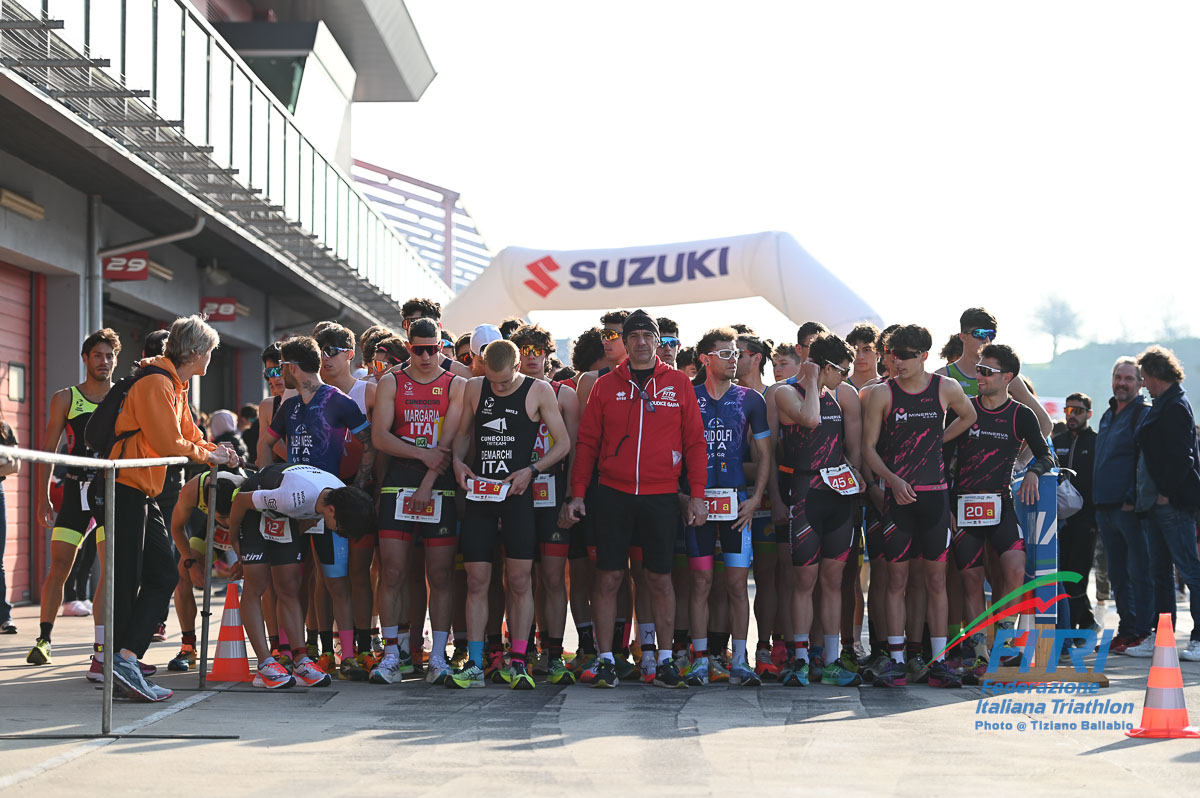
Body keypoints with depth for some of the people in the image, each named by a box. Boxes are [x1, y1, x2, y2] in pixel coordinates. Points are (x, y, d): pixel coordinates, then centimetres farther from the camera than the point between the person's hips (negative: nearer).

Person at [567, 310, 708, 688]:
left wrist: (697, 494, -1)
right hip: (612, 494, 0)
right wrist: (578, 492, 1)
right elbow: (587, 442, 8)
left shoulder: (678, 384, 5)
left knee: (660, 578, 4)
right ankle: (605, 660, 5)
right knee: (608, 577, -1)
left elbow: (695, 442, 5)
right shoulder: (606, 385, 6)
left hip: (661, 496, 0)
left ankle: (664, 660, 12)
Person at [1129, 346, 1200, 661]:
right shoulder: (1162, 405, 18)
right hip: (1157, 503, 11)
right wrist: (1146, 496, 17)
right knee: (1160, 571, 11)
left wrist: (1167, 492, -18)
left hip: (1174, 503, -11)